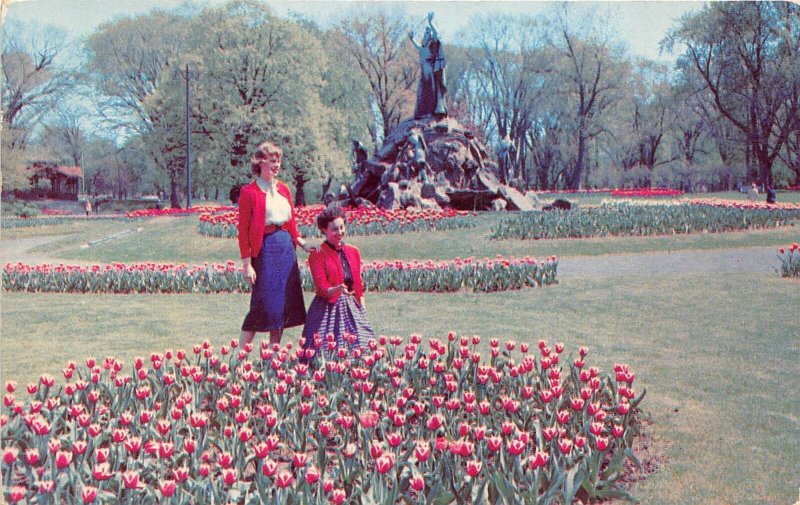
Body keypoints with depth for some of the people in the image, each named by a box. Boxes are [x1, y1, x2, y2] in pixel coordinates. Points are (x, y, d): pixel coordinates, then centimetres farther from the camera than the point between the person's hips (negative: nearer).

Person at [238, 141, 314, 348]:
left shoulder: (283, 189, 13)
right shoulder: (249, 192, -7)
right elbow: (243, 231, -8)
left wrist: (302, 243, 6)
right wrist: (247, 264, -13)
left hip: (286, 248, 7)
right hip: (264, 249, -7)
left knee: (284, 302, 7)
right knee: (263, 304, -7)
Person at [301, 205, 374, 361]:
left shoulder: (353, 252, 12)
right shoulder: (317, 254, -4)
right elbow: (322, 288, -11)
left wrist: (363, 311, 10)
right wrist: (339, 289, -31)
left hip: (352, 308, 5)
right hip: (328, 309, -4)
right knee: (326, 352, -17)